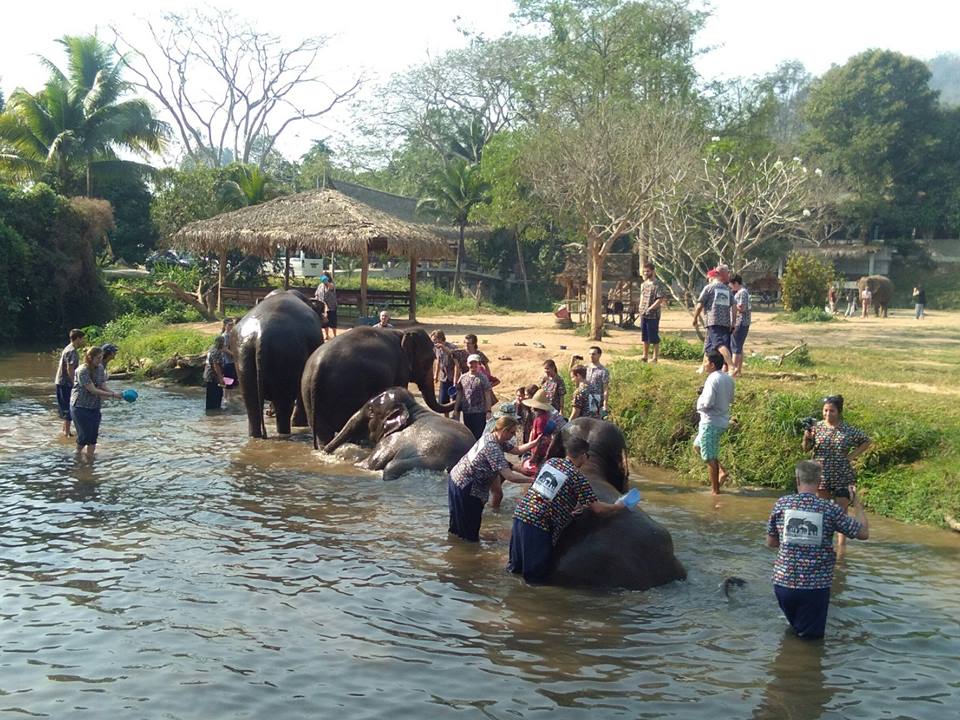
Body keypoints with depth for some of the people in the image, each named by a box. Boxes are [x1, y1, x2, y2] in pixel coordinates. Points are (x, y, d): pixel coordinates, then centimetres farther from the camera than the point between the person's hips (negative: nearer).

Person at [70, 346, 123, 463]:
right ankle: (78, 451, 23)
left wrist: (116, 394, -20)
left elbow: (103, 386, -2)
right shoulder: (82, 371, -21)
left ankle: (89, 459, 10)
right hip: (80, 406, -6)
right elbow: (93, 390, -25)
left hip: (94, 407, 6)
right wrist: (112, 395, -28)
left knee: (93, 435, 2)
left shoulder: (100, 368, 0)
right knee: (84, 434, -3)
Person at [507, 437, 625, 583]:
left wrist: (573, 505, 25)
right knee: (537, 576, 2)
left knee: (516, 566, 21)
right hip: (538, 524, -7)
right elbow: (597, 508, -5)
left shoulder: (551, 461, 13)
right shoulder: (578, 477, -6)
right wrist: (617, 507, 11)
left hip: (520, 512, 7)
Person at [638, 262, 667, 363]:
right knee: (644, 337, 14)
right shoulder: (643, 284, 12)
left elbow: (660, 300, -17)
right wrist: (641, 307, 8)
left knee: (654, 337, -1)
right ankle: (645, 356, 23)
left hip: (653, 315, -7)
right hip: (643, 314, 7)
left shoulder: (658, 284, -12)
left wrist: (650, 309, -20)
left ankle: (655, 357, 7)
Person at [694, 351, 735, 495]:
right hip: (723, 421, 9)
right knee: (698, 445, 24)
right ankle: (721, 471, 12)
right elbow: (730, 399, 18)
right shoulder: (728, 379, 7)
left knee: (710, 458, 0)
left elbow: (707, 403, -25)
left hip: (710, 422, -9)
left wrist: (699, 401, -4)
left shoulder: (712, 379, -20)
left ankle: (715, 491, 6)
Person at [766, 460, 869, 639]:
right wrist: (857, 504, 16)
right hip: (815, 585, -2)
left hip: (783, 582, 2)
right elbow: (864, 533, 3)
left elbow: (770, 543, 8)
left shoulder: (782, 504, -1)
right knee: (811, 636, 10)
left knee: (794, 626, 24)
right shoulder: (830, 510, -7)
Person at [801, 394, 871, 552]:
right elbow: (806, 449, 3)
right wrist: (806, 438, -18)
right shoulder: (817, 427, -1)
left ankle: (841, 545, 2)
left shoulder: (849, 430, -5)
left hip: (842, 478, -2)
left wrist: (852, 456, -2)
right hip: (822, 475, 2)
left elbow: (866, 441, 9)